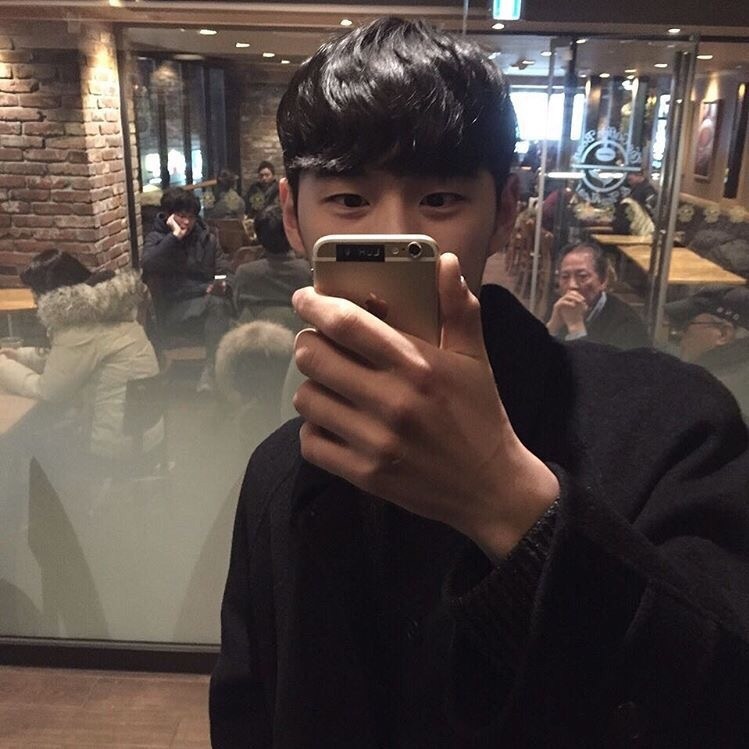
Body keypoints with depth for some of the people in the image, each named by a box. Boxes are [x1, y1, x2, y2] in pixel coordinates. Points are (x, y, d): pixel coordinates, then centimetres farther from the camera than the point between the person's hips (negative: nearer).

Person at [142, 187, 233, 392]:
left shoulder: (206, 238, 16)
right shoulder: (156, 238, 7)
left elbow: (226, 271, 12)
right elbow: (148, 264, -15)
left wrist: (223, 285, -11)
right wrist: (175, 235, -15)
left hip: (209, 302, 3)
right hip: (175, 310, -3)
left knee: (219, 303, -33)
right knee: (214, 304, -32)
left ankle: (210, 371, -30)